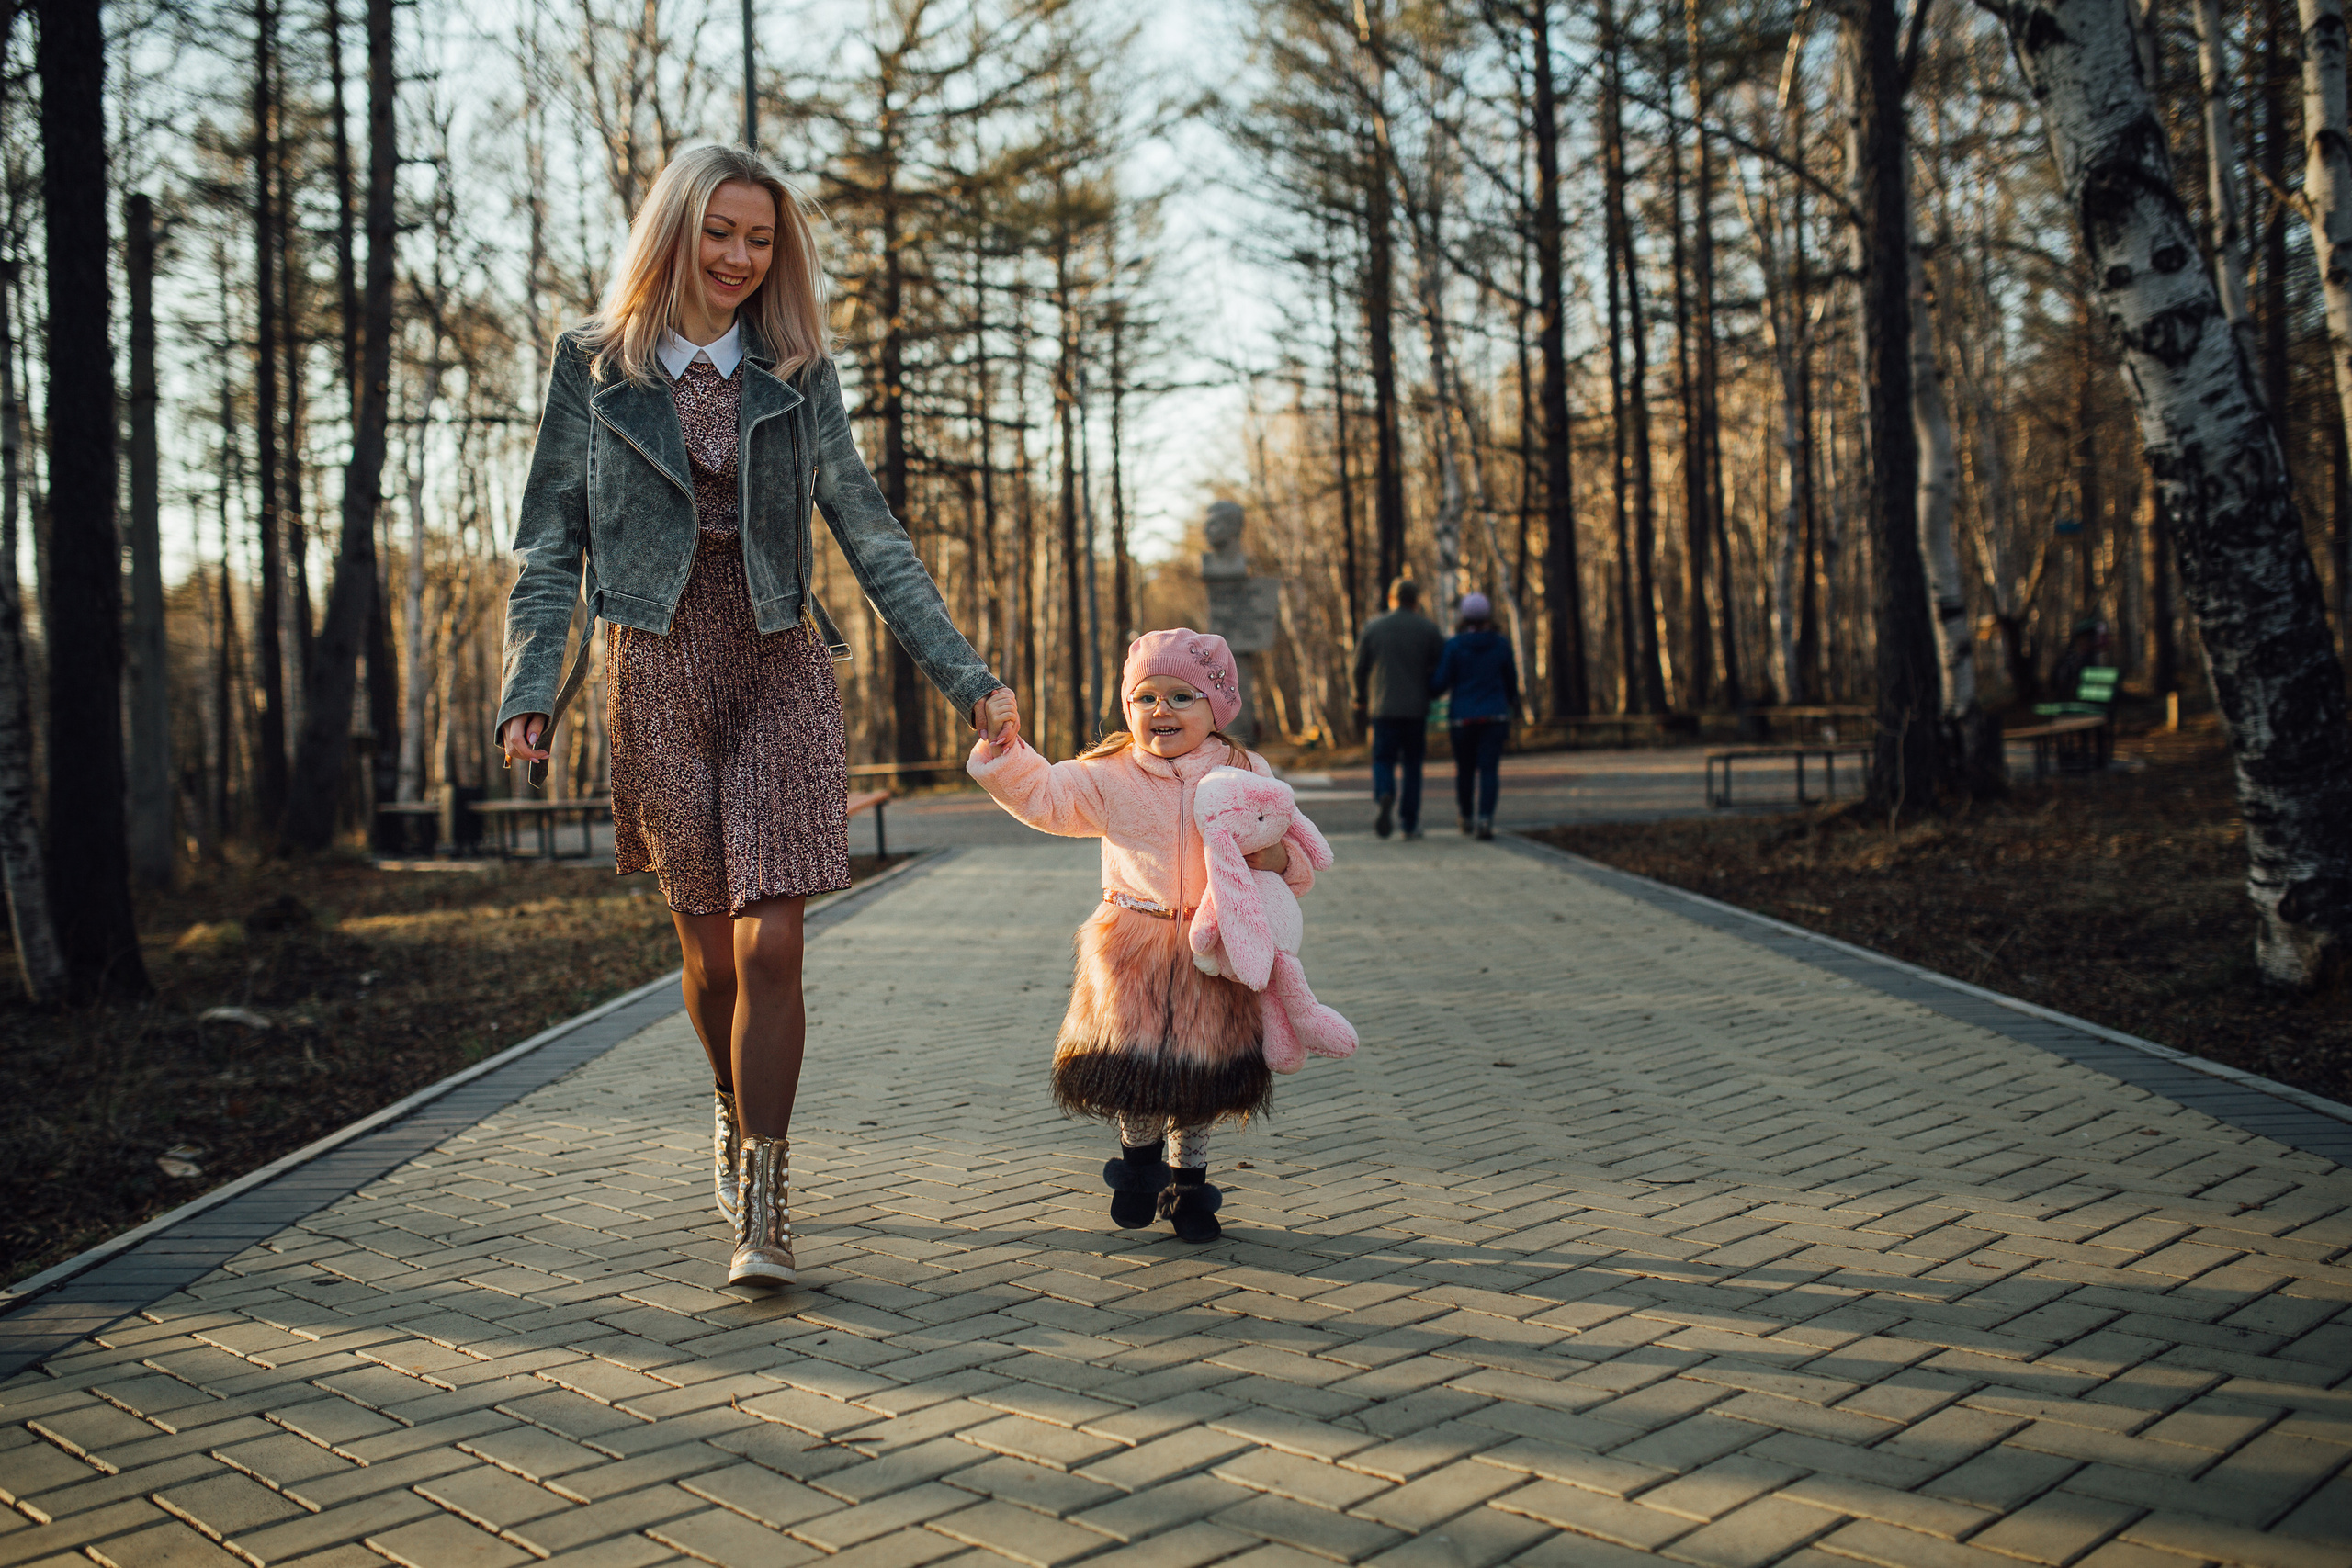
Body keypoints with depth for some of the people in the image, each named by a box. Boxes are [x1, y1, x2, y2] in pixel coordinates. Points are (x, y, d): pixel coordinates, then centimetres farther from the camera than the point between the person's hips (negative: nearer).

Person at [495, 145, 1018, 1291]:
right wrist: (531, 687, -10)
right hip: (658, 675, 0)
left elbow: (869, 535, 4)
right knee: (707, 944, 9)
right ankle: (736, 1119, 38)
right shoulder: (594, 365, 4)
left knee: (770, 942, -9)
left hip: (781, 675, 0)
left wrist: (966, 677, -3)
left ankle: (761, 1211, -2)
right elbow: (549, 541, 3)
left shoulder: (799, 375, 6)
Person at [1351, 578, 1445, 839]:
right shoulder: (1428, 629, 0)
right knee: (1412, 765, 10)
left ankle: (1385, 796, -24)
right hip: (1417, 708, 0)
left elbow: (1360, 667, 5)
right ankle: (1410, 823, 10)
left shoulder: (1373, 626, 2)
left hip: (1383, 707, 0)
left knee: (1383, 761, 7)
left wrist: (1360, 700, 17)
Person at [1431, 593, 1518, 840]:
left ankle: (1467, 818, 26)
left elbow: (1441, 682, -7)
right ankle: (1485, 819, -21)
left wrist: (1426, 692, 15)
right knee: (1489, 769, -5)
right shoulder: (1501, 643, 1)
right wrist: (1512, 700, 33)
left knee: (1464, 769, 15)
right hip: (1495, 716, 0)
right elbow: (1511, 679, 12)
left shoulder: (1454, 645, -6)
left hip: (1462, 717, 0)